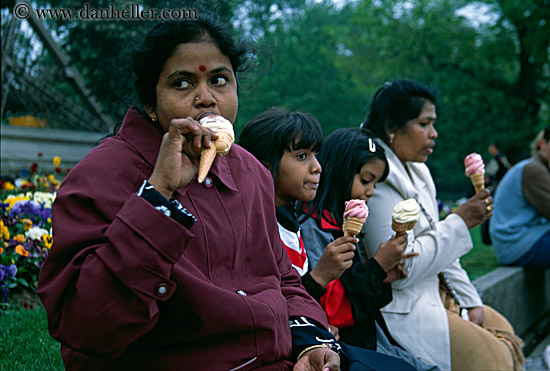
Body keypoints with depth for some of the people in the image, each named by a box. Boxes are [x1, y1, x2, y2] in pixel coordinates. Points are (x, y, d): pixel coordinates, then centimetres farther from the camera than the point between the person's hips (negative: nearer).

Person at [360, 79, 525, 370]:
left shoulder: (418, 172, 10)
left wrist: (470, 301, 8)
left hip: (433, 290, 10)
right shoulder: (379, 180, -21)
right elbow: (401, 269, -25)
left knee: (501, 329, 10)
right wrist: (460, 222, -18)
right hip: (401, 310, -10)